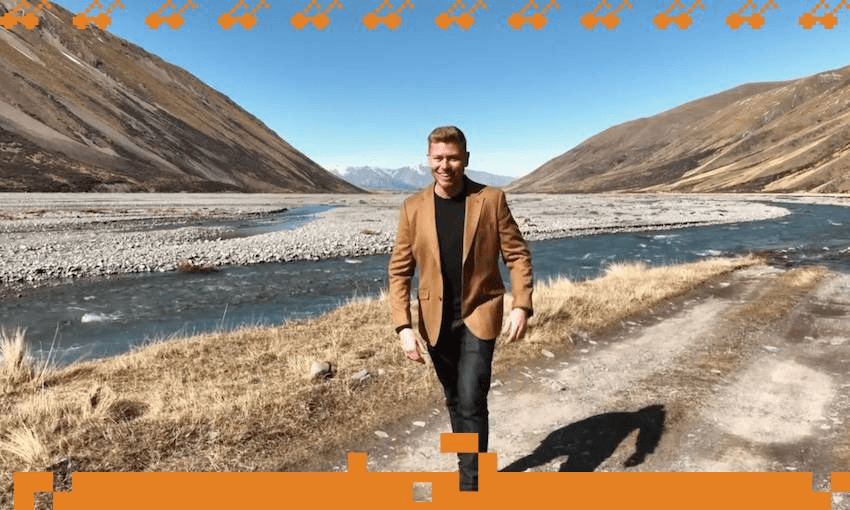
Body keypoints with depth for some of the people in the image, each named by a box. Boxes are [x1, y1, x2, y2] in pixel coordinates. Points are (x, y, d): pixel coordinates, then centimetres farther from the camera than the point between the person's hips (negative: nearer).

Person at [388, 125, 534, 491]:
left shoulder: (491, 199, -8)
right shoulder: (414, 207, -4)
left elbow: (518, 255, -4)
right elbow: (399, 271, -3)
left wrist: (521, 306, -16)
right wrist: (403, 327, -12)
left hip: (479, 313, -2)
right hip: (437, 319, 3)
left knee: (471, 402, -10)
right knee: (455, 400, 17)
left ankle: (470, 485, 6)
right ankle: (471, 466, 39)